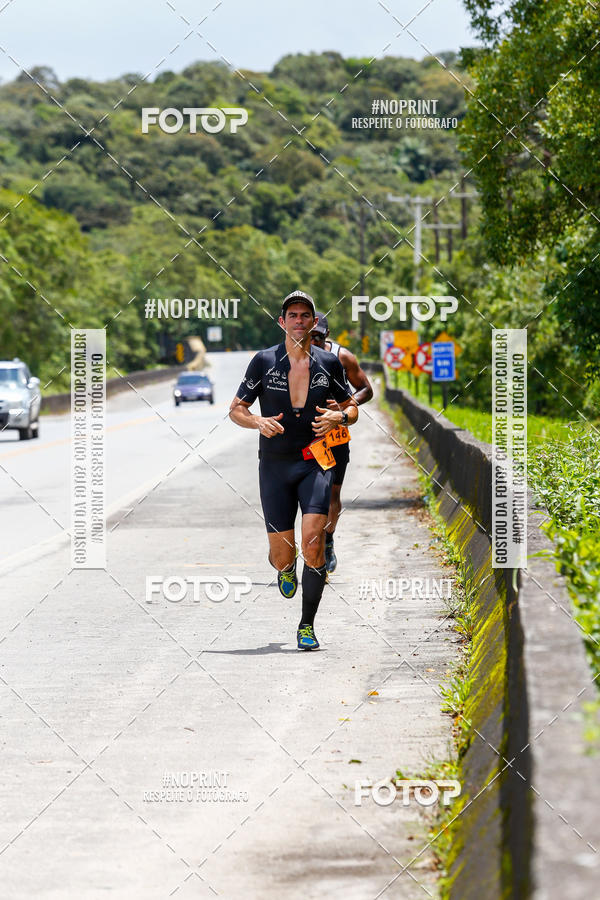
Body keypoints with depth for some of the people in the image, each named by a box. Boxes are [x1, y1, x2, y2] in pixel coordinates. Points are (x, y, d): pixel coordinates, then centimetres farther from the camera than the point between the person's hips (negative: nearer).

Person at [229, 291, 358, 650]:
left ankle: (307, 627, -5)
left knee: (313, 541, -17)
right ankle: (286, 569, 40)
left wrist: (339, 417, -8)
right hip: (275, 465, 0)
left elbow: (352, 408, 15)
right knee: (282, 555, -1)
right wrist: (258, 422, -15)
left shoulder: (329, 363, 4)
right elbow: (236, 409, 6)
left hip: (315, 462, 0)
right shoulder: (264, 361, 0)